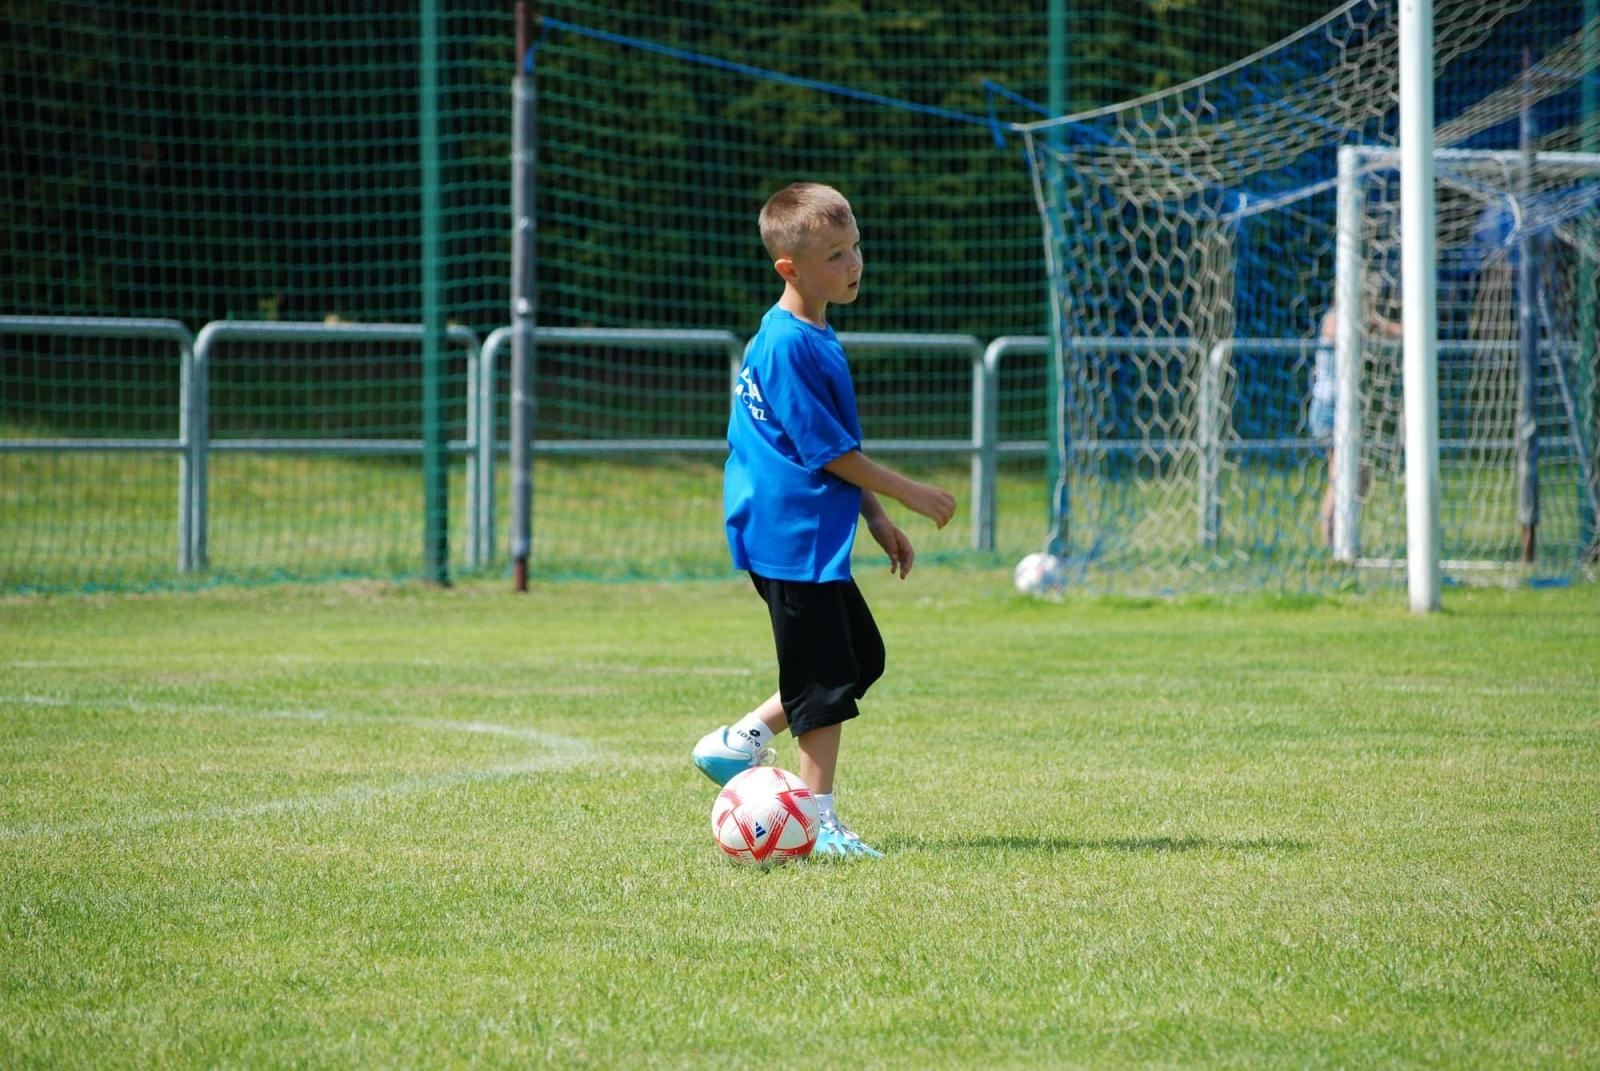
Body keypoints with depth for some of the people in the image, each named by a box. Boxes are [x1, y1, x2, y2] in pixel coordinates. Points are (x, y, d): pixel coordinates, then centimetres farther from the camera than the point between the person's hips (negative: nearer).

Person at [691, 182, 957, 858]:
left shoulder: (816, 338, 14)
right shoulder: (788, 346, -19)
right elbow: (826, 450, -18)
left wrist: (878, 521, 21)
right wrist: (907, 493, -9)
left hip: (819, 538, 10)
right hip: (793, 540, -10)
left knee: (862, 657, 16)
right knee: (826, 683, -5)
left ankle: (741, 742, 21)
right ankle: (819, 821, 1)